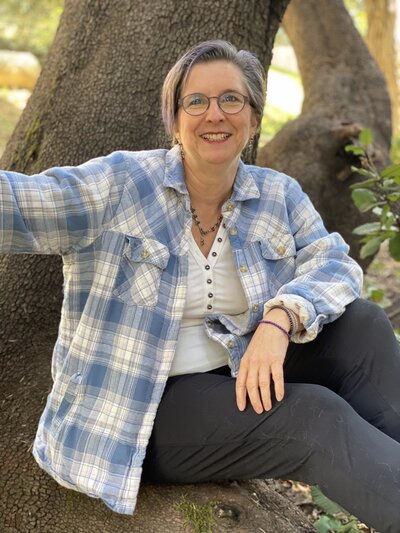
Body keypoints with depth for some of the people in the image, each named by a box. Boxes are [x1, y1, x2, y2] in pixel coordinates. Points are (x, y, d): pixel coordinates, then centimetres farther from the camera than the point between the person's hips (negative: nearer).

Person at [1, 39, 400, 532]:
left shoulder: (278, 196, 3)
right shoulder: (121, 183, -11)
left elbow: (333, 262, -8)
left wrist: (281, 316, -28)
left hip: (242, 380, 5)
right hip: (139, 410, -5)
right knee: (314, 415, -26)